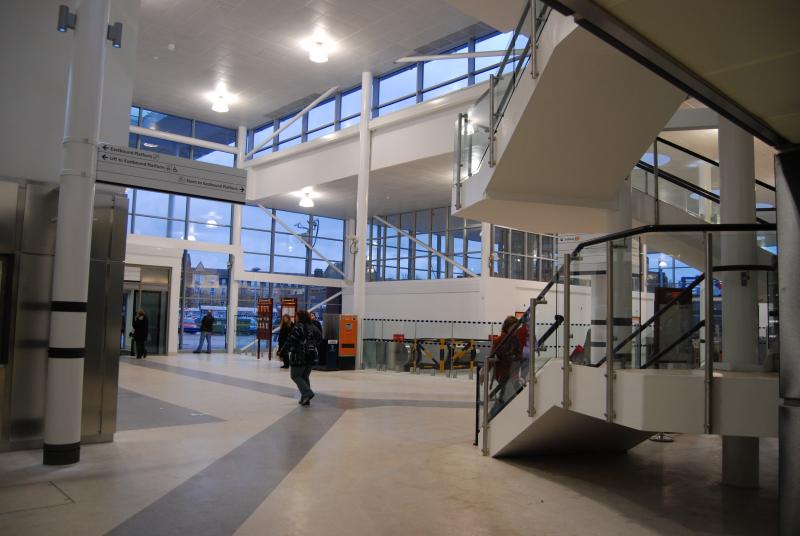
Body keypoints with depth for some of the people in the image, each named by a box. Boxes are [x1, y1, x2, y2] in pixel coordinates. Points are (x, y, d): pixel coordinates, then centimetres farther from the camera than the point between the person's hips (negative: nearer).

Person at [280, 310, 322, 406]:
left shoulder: (298, 327, -12)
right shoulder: (314, 328, 10)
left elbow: (290, 342, -14)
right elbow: (318, 342, 15)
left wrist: (283, 353, -6)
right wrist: (316, 354, 23)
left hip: (299, 357, -7)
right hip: (311, 357, 7)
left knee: (296, 376, 5)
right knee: (305, 376, 16)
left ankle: (307, 393, -13)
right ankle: (305, 399, 15)